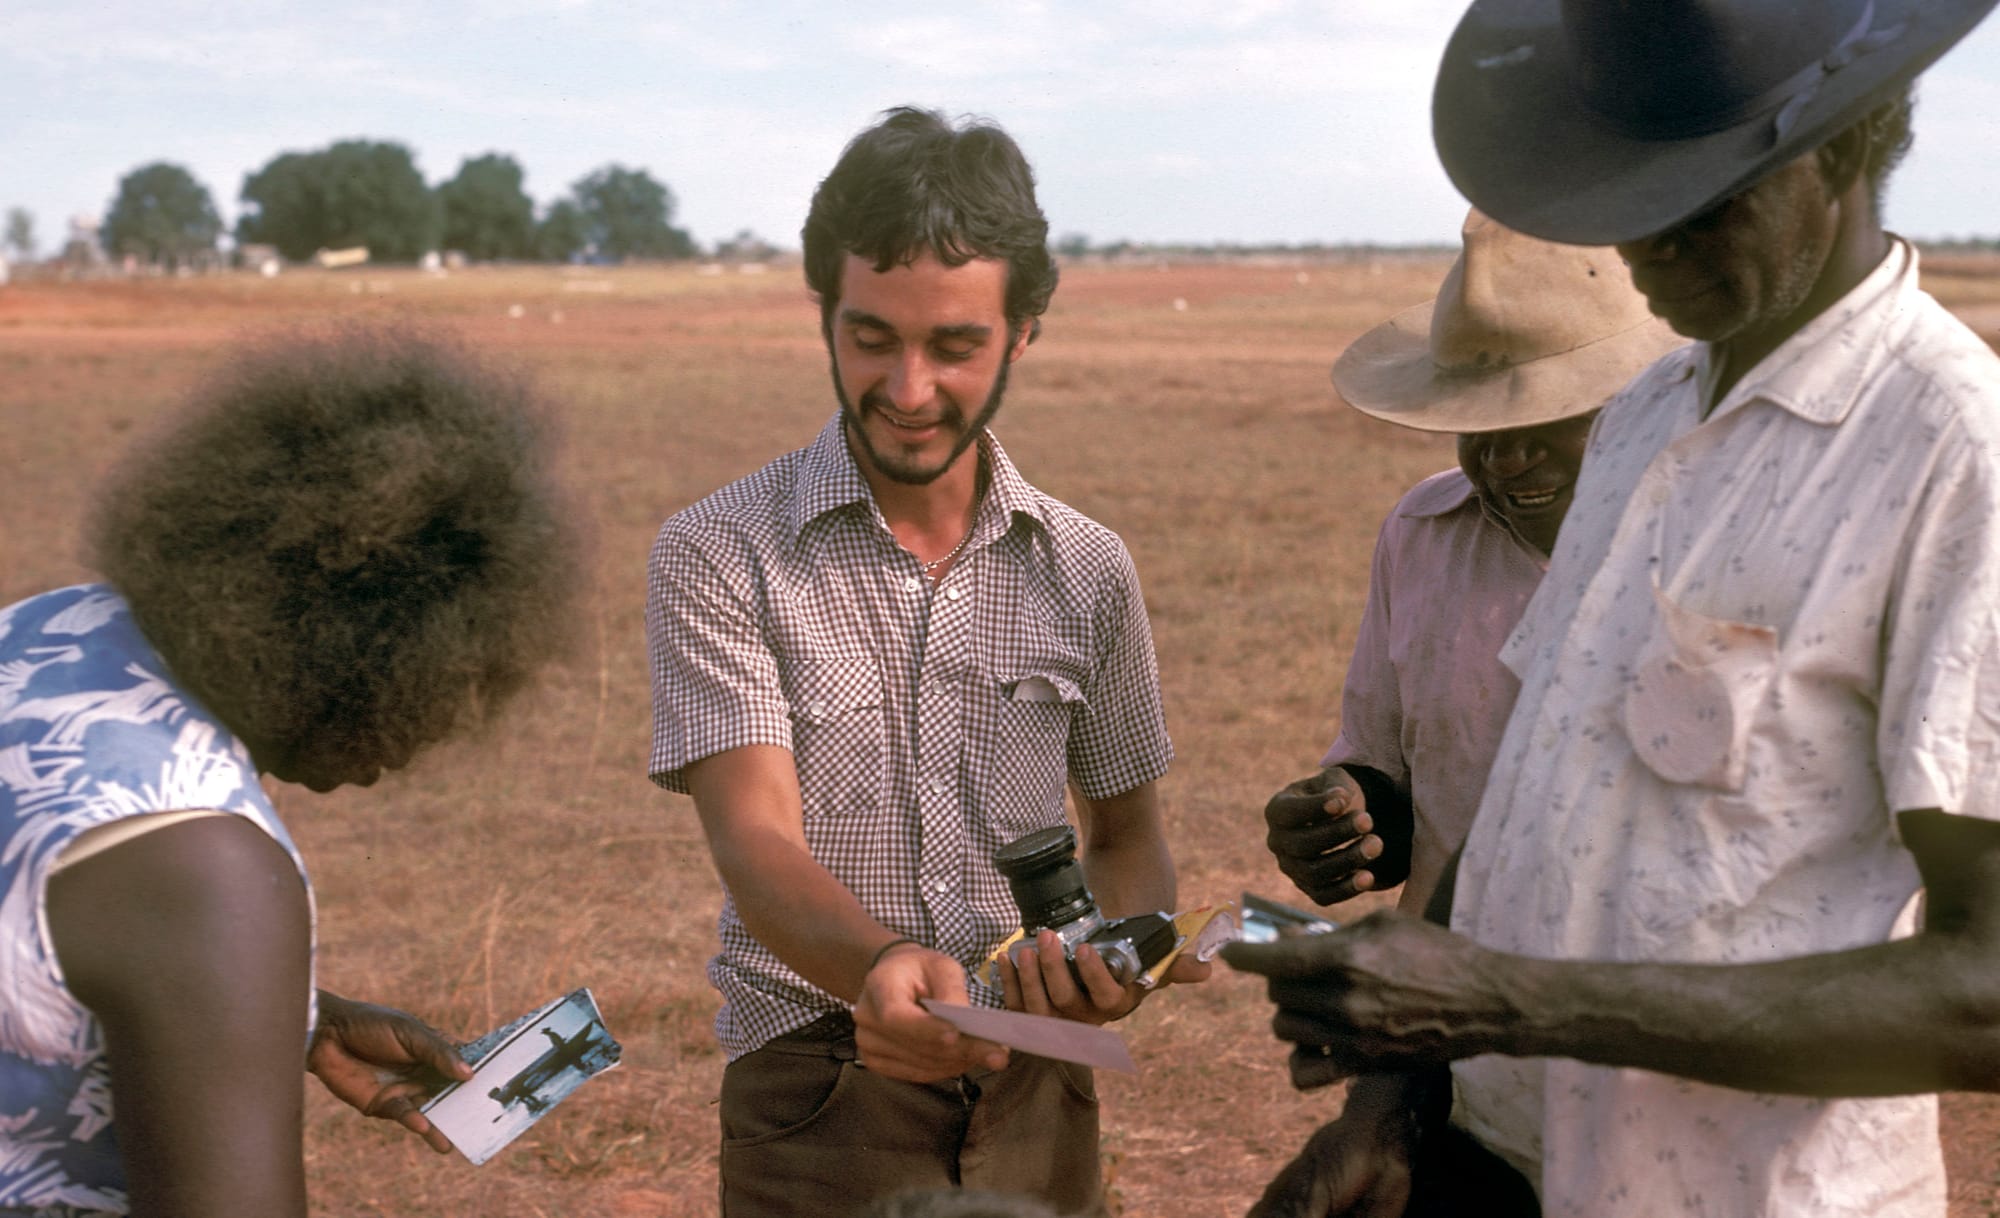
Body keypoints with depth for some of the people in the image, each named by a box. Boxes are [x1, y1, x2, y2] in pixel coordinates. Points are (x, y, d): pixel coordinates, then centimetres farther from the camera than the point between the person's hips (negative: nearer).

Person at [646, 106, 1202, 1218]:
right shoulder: (721, 555, -8)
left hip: (1034, 1099, 4)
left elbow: (1127, 836, 12)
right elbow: (756, 840, -17)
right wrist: (880, 964, -38)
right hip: (818, 1103, -3)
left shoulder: (1088, 571, 4)